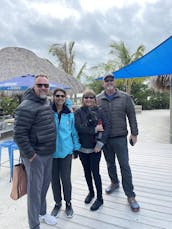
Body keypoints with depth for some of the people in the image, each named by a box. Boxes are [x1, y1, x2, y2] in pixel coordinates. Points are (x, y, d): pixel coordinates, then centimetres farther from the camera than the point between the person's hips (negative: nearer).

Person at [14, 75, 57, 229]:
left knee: (45, 185, 22)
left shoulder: (47, 102, 8)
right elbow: (19, 134, -21)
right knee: (35, 189, 6)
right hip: (35, 155, -8)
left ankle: (42, 212, 45)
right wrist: (30, 155, -18)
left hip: (49, 153, 8)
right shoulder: (27, 107, -19)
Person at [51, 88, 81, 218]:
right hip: (51, 151, 0)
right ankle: (57, 203, 37)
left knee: (66, 178, 6)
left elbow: (74, 132, 7)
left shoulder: (70, 114, 1)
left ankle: (68, 203, 32)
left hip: (66, 151, 0)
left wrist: (76, 148, 5)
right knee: (54, 179, 13)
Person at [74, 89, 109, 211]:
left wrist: (100, 143, -15)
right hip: (82, 147, 2)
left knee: (95, 172, 4)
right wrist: (94, 129, -15)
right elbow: (78, 127, -14)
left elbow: (106, 127, -6)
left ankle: (99, 198, 25)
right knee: (87, 171, 17)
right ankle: (91, 192, 41)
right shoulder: (78, 112, -1)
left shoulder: (99, 111, -1)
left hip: (95, 147, -2)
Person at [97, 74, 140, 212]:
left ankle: (130, 195, 17)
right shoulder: (98, 99, 1)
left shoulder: (125, 97, -2)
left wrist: (134, 133, -1)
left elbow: (132, 116, 0)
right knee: (110, 164, 19)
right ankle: (114, 183, 44)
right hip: (105, 138, 3)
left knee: (124, 166, 2)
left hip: (120, 137, -2)